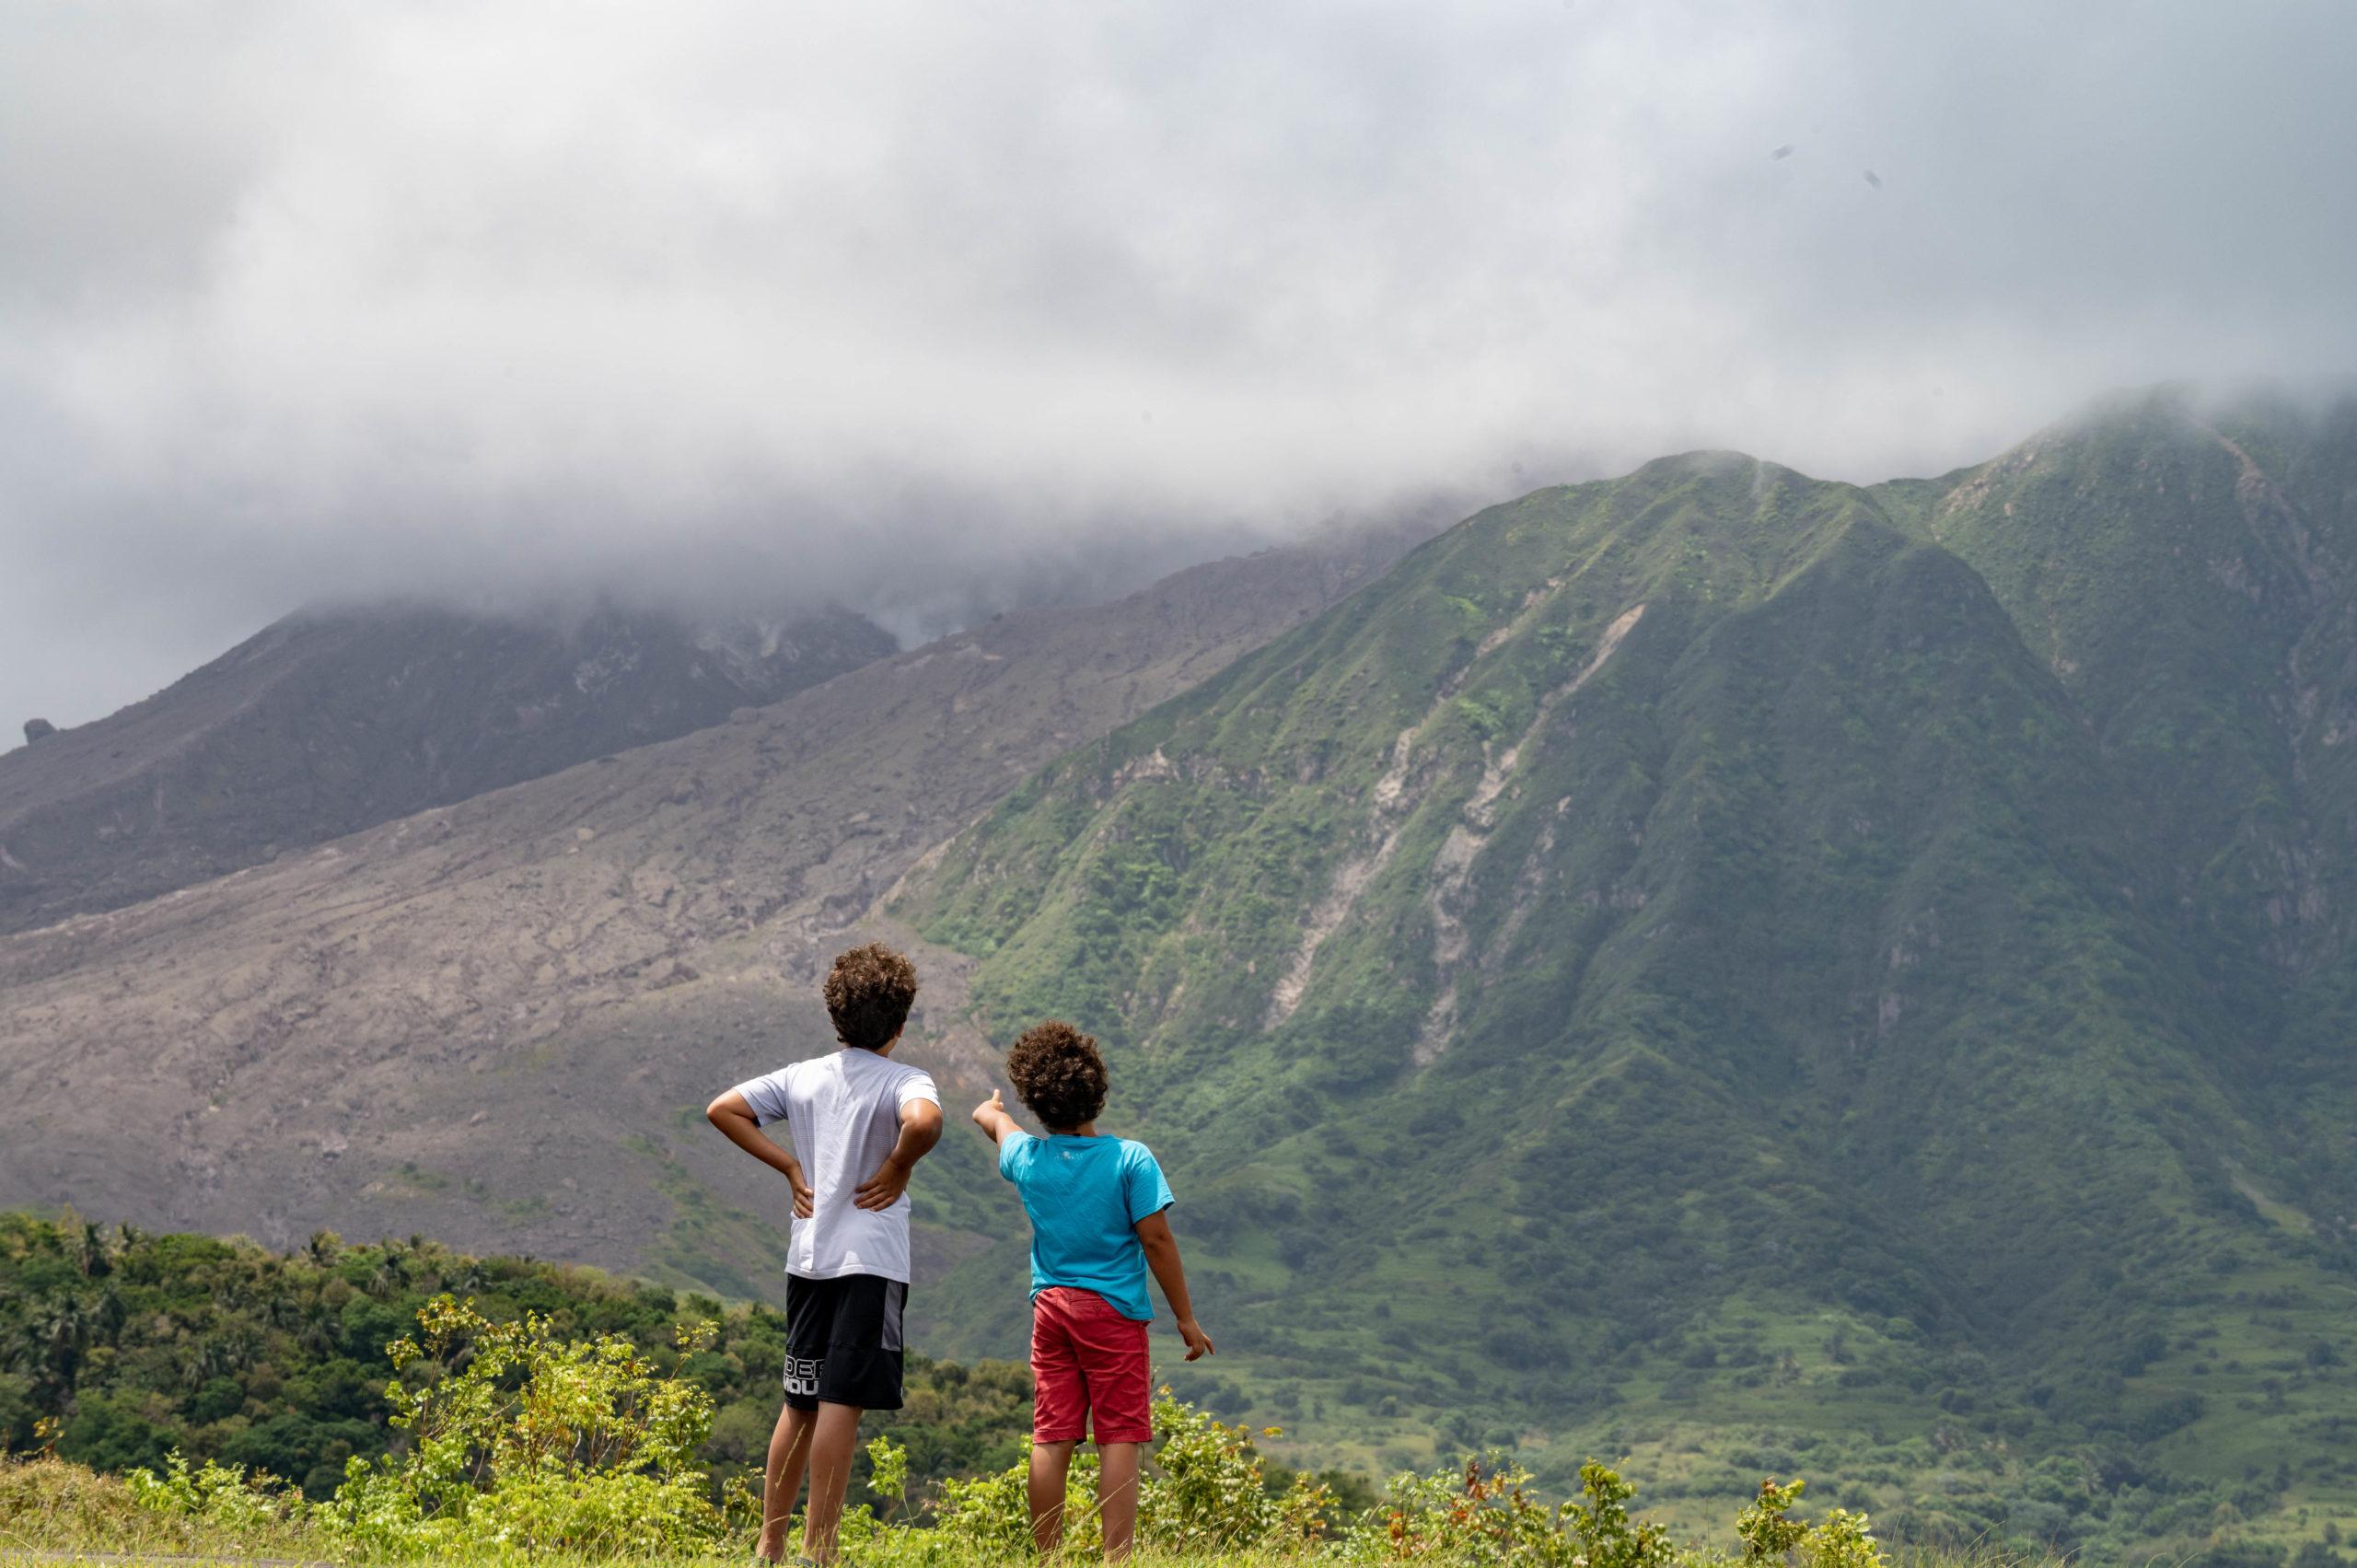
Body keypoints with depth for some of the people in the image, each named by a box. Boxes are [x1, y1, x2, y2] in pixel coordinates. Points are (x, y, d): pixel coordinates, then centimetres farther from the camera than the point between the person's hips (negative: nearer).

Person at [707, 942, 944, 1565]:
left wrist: (790, 1166, 9)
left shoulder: (803, 1076, 9)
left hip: (807, 1257, 6)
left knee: (800, 1403, 14)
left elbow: (723, 1109, 8)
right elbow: (924, 1121, -31)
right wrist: (898, 1169, -12)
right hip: (870, 1258, -6)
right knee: (842, 1402, -6)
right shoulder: (904, 1082, -8)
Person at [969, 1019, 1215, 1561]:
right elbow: (1156, 1240, -10)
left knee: (1051, 1439, 7)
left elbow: (995, 1122, 27)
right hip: (1114, 1311, -4)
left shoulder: (1025, 1156, 2)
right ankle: (1116, 1558, -9)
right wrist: (1186, 1317, -2)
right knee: (1118, 1439, -4)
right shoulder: (1130, 1159, -11)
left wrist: (991, 1110, 52)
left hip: (1050, 1307, 4)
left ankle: (1048, 1558, 11)